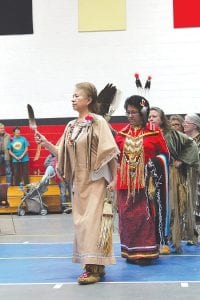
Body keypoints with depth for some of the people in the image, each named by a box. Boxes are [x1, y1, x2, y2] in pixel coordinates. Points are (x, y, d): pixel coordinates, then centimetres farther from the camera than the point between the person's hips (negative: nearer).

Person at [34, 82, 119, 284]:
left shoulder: (98, 122, -7)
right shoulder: (71, 126, 11)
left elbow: (110, 151, -10)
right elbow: (62, 153, 11)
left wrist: (113, 179, -13)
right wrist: (45, 143, -3)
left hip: (96, 180, -7)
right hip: (78, 181, 7)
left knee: (93, 221, -8)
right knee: (81, 222, 9)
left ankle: (95, 268, -4)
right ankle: (93, 265, 19)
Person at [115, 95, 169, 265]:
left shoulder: (154, 133, -1)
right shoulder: (122, 134, 10)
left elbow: (164, 154, 2)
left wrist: (153, 163, -13)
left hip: (146, 183, -4)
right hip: (126, 183, 4)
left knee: (145, 214, -3)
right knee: (127, 216, 7)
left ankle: (146, 252, 6)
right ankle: (130, 252, 17)